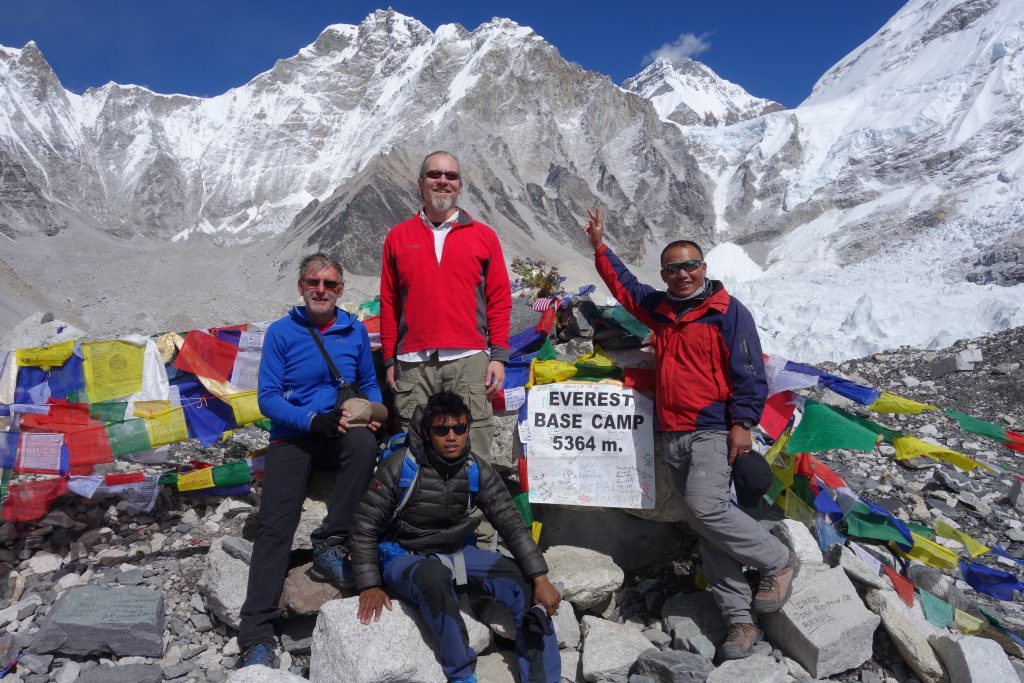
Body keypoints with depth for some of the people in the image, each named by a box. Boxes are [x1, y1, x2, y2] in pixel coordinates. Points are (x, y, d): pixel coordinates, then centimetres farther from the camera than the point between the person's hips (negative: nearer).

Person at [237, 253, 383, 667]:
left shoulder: (355, 331, 6)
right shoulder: (281, 332, -1)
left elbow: (369, 383, 14)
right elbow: (268, 397, -6)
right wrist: (312, 420, -22)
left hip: (340, 433, 1)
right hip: (292, 435, -1)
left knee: (365, 442, -34)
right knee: (276, 525, -16)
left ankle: (330, 542, -20)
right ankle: (256, 634, -11)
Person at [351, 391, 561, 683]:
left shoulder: (478, 471, -8)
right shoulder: (399, 467, -17)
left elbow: (512, 524, -9)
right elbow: (365, 528, -10)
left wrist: (540, 578, -17)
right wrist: (370, 585, -18)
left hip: (457, 553, 4)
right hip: (405, 558, -4)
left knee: (526, 581, -15)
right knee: (435, 575, -39)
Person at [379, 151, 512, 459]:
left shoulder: (484, 236, 10)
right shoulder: (398, 236, 13)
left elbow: (499, 300, 7)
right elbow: (388, 303, 11)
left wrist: (498, 355, 0)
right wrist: (389, 359, 7)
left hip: (469, 361, -1)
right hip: (412, 365, 1)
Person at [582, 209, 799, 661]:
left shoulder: (728, 312, -3)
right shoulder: (660, 308, 15)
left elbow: (749, 374, -7)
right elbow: (624, 285, 31)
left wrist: (742, 423, -13)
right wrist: (600, 248, 29)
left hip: (713, 432, -6)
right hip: (673, 436, 6)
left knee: (705, 508, -22)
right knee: (703, 527, 5)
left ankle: (778, 561, 3)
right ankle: (740, 620, 12)